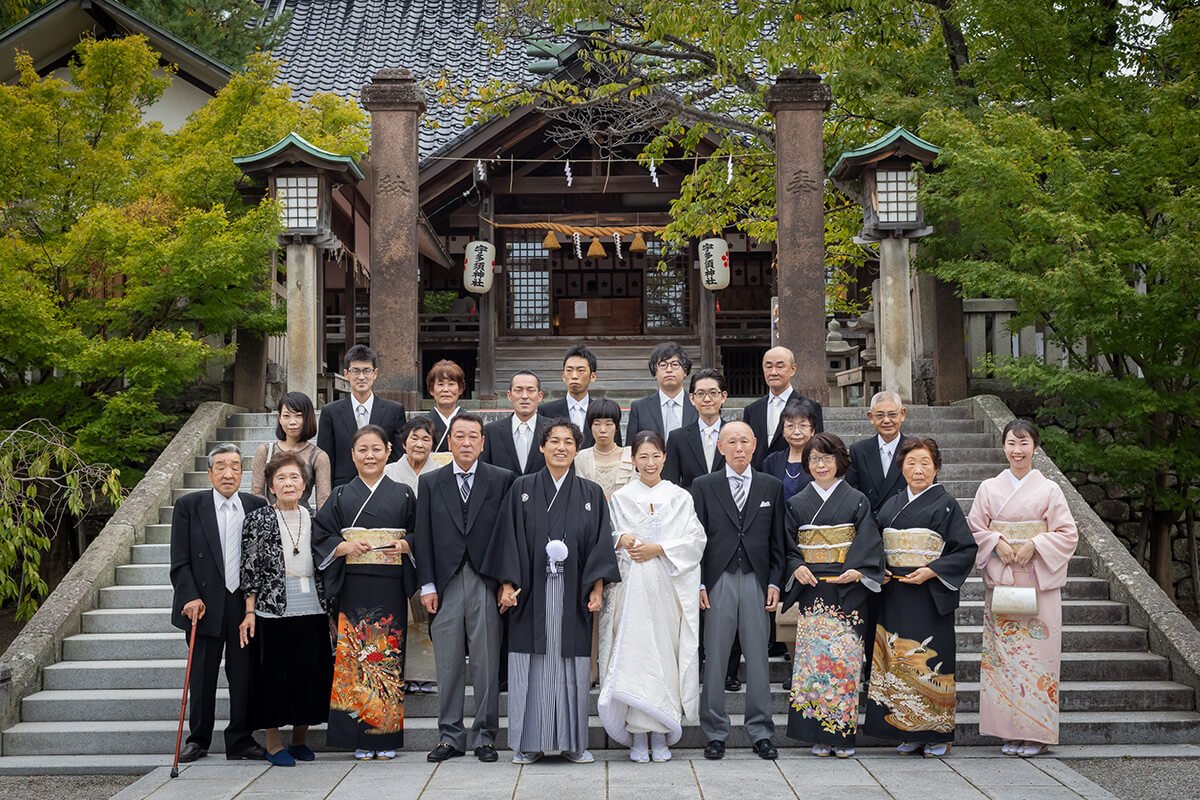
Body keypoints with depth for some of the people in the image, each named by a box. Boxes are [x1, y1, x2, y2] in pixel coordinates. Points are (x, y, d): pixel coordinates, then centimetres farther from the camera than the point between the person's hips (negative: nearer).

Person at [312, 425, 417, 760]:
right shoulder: (340, 497, 10)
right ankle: (360, 739, 4)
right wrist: (343, 547, -10)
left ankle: (387, 738, 7)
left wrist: (404, 546, -10)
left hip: (391, 589, 0)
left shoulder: (403, 495, 9)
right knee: (354, 658, -3)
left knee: (389, 656, -1)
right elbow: (320, 537, 7)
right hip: (353, 590, 0)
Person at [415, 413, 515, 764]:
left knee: (487, 664, 2)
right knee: (448, 665, 6)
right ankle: (450, 736, 15)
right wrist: (427, 585, 0)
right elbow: (423, 536, 7)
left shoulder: (502, 480, 5)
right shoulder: (431, 482, 10)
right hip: (446, 584, 2)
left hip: (486, 584, -1)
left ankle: (485, 737, 11)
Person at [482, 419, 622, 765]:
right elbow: (509, 538, 2)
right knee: (531, 664, 1)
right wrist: (507, 584, -7)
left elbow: (600, 542, 5)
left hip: (573, 593, 1)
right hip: (532, 592, -1)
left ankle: (573, 741, 12)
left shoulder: (591, 493, 8)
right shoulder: (522, 489, 6)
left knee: (571, 662, 3)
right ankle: (529, 743, 9)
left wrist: (598, 588, -5)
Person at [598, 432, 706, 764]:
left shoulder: (680, 497, 8)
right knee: (634, 653, -5)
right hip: (631, 586, 0)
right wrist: (621, 539, -11)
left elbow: (694, 540, 1)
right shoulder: (620, 498, 10)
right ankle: (638, 736, 2)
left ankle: (661, 735, 6)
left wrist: (659, 549, -11)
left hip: (669, 586, 0)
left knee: (665, 656, -2)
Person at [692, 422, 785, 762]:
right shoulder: (704, 486, 6)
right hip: (718, 581, -1)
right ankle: (715, 733, 11)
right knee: (714, 657, 2)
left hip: (757, 581, 1)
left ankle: (761, 731, 13)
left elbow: (777, 539, 10)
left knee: (758, 656, 4)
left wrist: (774, 582, 2)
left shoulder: (772, 486, 9)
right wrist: (699, 583, -4)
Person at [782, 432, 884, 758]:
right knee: (813, 658, -3)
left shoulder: (856, 501, 5)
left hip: (847, 590, -2)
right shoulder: (797, 504, 11)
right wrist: (797, 568, -7)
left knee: (845, 658, -5)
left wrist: (857, 571, -15)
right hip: (811, 590, 2)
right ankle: (818, 735, 5)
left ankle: (843, 735, 3)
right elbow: (788, 547, 12)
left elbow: (869, 545, 1)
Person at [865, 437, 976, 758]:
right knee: (898, 660, 4)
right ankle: (909, 734, 13)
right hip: (894, 596, 5)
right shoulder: (890, 506, 13)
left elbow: (966, 550, -6)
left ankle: (937, 734, 7)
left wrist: (931, 571, -15)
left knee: (929, 661, -4)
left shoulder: (945, 505, -2)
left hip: (930, 595, -5)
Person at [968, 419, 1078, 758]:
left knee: (1038, 651, -4)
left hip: (1039, 582, -2)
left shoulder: (1049, 490, 2)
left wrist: (1034, 545, -13)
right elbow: (974, 530, 9)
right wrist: (997, 543, -9)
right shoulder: (989, 488, 8)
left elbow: (1068, 534, 0)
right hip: (1000, 582, 2)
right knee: (1003, 653, 0)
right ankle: (1011, 732, 9)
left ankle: (1037, 733, 5)